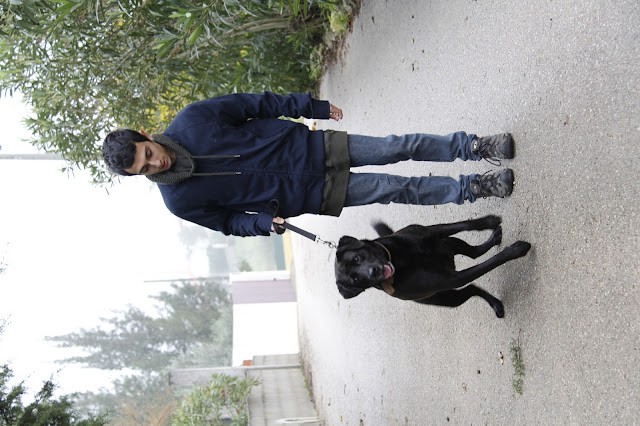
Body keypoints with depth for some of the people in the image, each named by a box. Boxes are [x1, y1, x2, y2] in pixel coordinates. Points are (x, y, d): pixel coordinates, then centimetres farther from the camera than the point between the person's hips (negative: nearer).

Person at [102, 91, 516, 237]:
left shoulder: (191, 120, -13)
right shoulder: (182, 200, -13)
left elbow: (254, 105, -4)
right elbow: (229, 222, 0)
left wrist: (313, 107, -1)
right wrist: (266, 221, -20)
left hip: (309, 147, 2)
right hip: (314, 194, -2)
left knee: (402, 146, 1)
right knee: (399, 190, -2)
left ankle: (470, 146, 25)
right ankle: (470, 189, 19)